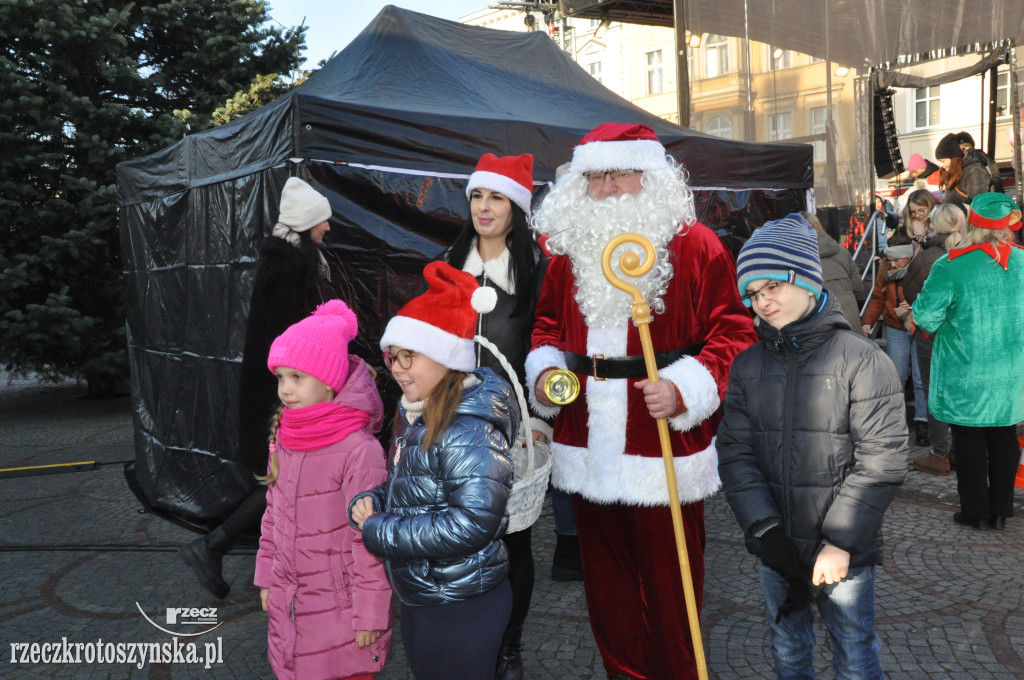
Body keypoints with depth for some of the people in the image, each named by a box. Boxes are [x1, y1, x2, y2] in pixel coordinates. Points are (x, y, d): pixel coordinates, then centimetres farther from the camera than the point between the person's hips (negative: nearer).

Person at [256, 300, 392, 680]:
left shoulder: (359, 449, -21)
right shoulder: (284, 438, 0)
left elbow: (370, 540, -17)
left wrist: (368, 615, -13)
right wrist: (267, 577, 14)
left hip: (339, 614, -6)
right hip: (288, 605, 6)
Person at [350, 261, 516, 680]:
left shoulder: (470, 429, -23)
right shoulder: (419, 417, 6)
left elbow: (472, 523, -31)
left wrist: (380, 533, -22)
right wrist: (372, 501, -4)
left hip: (459, 609, -9)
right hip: (418, 599, 9)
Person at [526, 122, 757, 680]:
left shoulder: (695, 246, -5)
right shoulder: (569, 250, 11)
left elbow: (732, 333, -8)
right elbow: (547, 325, 21)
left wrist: (682, 389, -22)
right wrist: (544, 372, 2)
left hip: (663, 454, -5)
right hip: (587, 451, 5)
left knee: (669, 583, 7)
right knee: (605, 580, 17)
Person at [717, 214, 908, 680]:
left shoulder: (862, 360, -11)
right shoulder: (748, 366, 1)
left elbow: (881, 461, -13)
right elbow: (735, 453, -2)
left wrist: (841, 542, -16)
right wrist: (765, 531, -13)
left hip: (845, 553, -3)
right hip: (776, 551, 3)